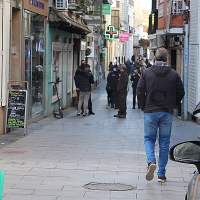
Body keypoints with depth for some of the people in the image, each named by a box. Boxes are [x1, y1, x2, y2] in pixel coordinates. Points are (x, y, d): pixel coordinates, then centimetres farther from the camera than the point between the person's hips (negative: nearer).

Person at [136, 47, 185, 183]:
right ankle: (161, 174, 10)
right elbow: (181, 93, 2)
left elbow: (139, 92, -4)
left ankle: (151, 161, -15)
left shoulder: (146, 73, -3)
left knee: (149, 139, 13)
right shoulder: (174, 74, -2)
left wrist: (144, 107, 8)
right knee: (164, 142, 8)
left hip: (150, 112, -1)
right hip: (167, 113, 1)